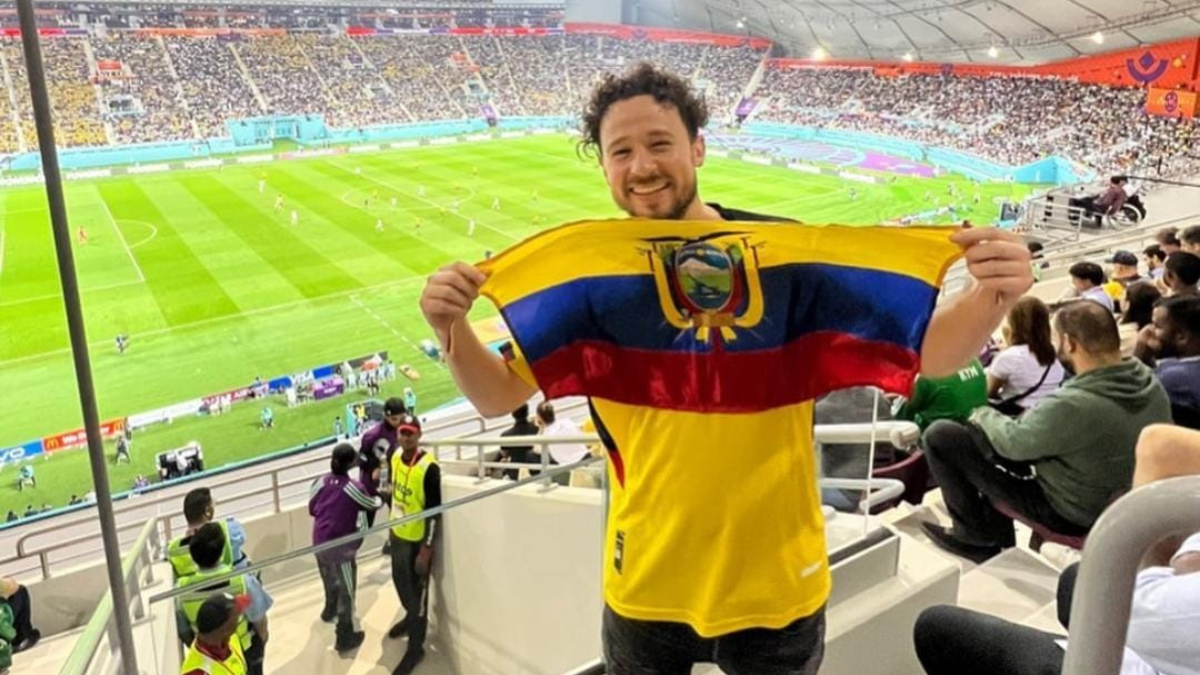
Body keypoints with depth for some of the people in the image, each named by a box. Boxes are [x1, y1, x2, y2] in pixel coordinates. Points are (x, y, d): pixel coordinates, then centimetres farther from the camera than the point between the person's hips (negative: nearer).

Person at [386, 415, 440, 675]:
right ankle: (412, 617, 53)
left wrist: (426, 550, -20)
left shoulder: (428, 467, -25)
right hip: (398, 534, 7)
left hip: (418, 539, -7)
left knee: (417, 591, 4)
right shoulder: (395, 457, -3)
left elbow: (434, 512, -22)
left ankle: (415, 648, 20)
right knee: (400, 581, 26)